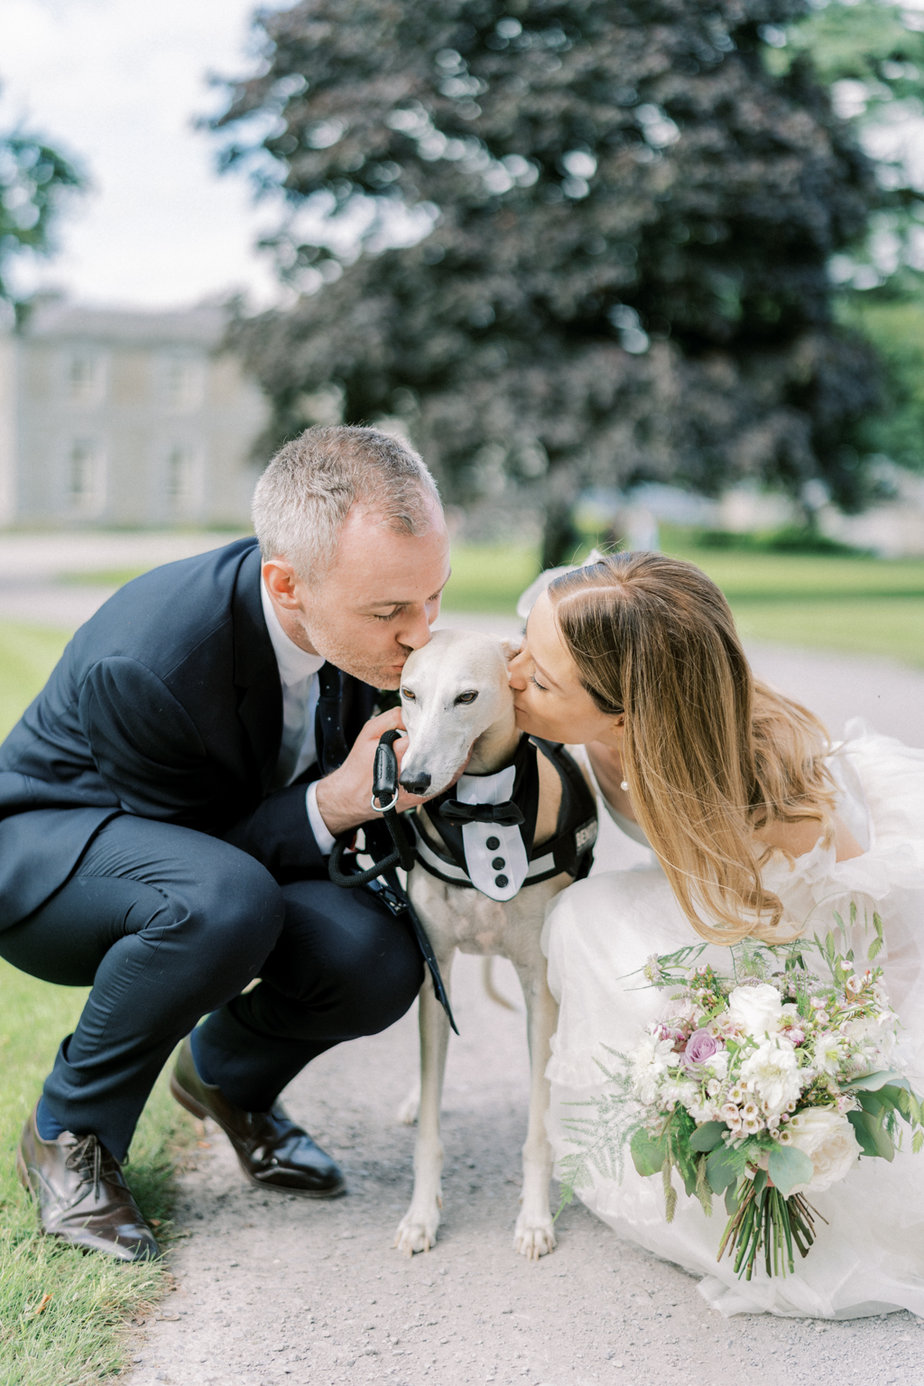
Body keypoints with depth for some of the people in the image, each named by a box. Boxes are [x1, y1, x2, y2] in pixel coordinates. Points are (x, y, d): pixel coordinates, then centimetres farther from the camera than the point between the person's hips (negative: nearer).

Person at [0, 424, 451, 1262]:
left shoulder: (364, 628, -18)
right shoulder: (149, 660, -37)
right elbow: (193, 852, -24)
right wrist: (331, 806, -39)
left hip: (238, 846, 6)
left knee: (379, 959, -23)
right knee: (223, 901, -39)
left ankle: (226, 1074, 12)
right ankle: (69, 1134, -11)